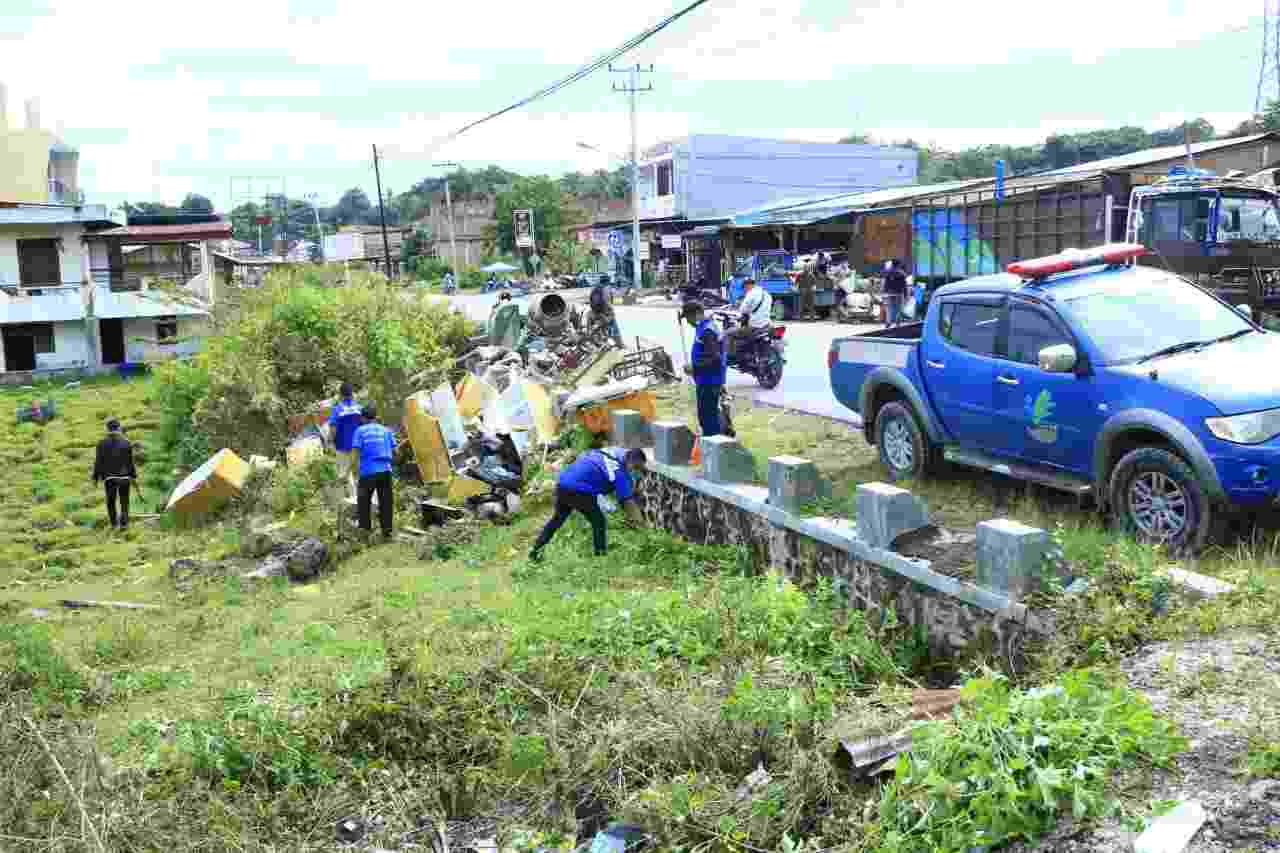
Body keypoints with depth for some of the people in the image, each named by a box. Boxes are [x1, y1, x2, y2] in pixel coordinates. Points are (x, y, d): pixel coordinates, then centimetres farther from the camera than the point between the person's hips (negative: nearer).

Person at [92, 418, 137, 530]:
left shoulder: (102, 443, -4)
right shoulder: (126, 442, -2)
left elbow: (98, 461, -2)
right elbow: (131, 461, 1)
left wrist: (96, 477, 6)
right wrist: (133, 475, 9)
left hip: (109, 477, 0)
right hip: (124, 477, 0)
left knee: (111, 501, 11)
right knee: (124, 501, 7)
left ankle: (114, 523, 9)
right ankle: (124, 523, 1)